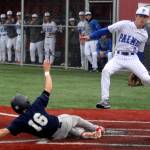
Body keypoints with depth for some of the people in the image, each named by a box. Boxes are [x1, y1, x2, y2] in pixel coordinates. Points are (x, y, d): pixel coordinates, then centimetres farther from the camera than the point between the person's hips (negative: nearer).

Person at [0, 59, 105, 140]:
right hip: (60, 123, -1)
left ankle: (84, 133, 19)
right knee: (75, 119, 31)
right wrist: (47, 71, 6)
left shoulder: (19, 122, -15)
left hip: (55, 136, 1)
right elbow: (48, 89, -5)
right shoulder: (36, 105, -14)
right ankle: (96, 128, 43)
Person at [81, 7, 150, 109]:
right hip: (118, 57, -1)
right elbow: (106, 31, -9)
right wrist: (90, 37, -16)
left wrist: (138, 69, 8)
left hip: (132, 58, 1)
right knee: (106, 71, -25)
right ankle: (105, 101, -21)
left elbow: (140, 52, 13)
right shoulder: (124, 24, -4)